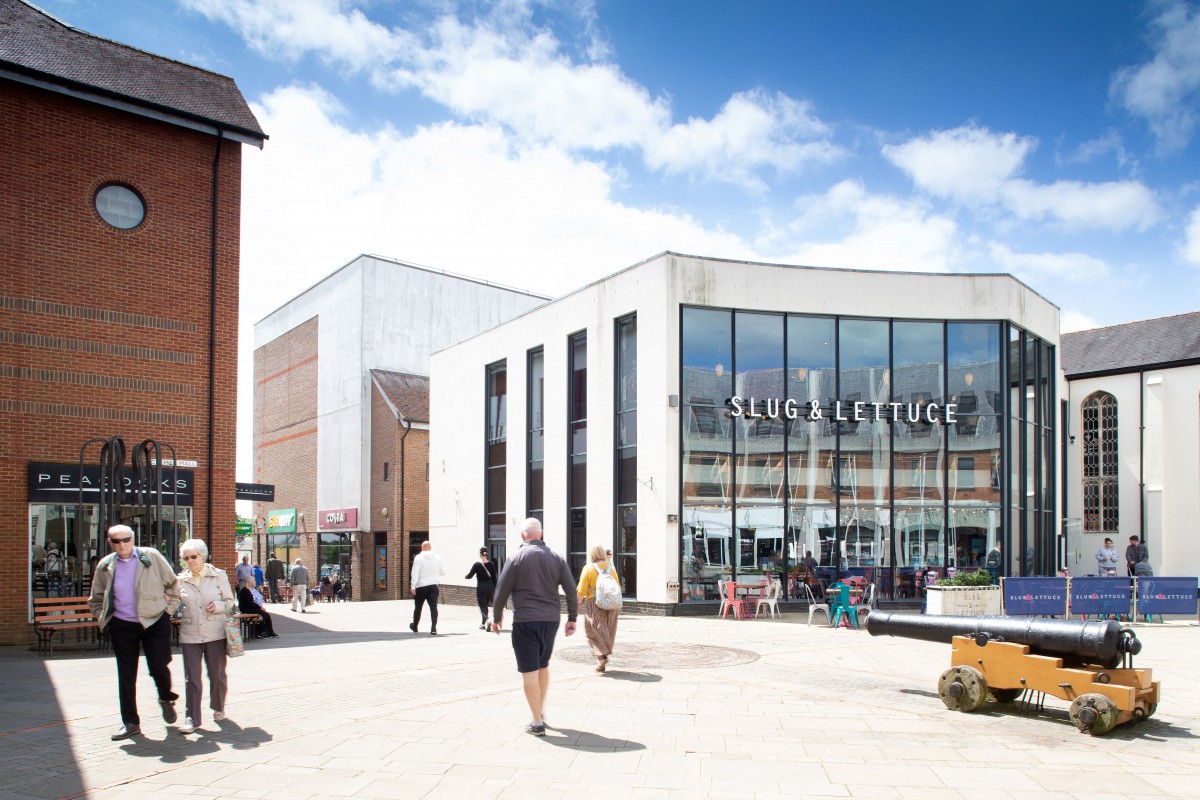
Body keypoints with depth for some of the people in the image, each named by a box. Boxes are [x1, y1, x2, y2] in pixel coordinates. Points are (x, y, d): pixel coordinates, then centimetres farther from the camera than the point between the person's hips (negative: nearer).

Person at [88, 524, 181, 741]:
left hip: (155, 622, -2)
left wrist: (169, 608, 0)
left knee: (159, 667, -8)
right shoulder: (105, 566, 3)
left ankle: (166, 700, 25)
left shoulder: (151, 556, -4)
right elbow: (96, 599, 17)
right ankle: (130, 722, 17)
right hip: (122, 626, 3)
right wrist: (103, 618, 6)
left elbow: (173, 584, 5)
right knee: (126, 675, 6)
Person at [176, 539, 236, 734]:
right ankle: (191, 718, 3)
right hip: (190, 635, 1)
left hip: (215, 634, -1)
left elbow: (231, 602, 5)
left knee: (217, 675, 9)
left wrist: (217, 606, -14)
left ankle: (218, 708, 31)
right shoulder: (181, 579, 5)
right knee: (191, 678, -3)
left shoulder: (219, 575, 0)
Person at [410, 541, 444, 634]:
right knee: (433, 607, -4)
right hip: (433, 585, 1)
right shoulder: (438, 558, 4)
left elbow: (415, 573, -14)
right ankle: (433, 628, -17)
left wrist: (413, 586, -15)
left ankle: (414, 626, 33)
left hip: (421, 586, -1)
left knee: (418, 607, 15)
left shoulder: (418, 558, -7)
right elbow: (441, 572, 14)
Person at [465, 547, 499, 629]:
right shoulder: (491, 565, 1)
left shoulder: (477, 565, -9)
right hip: (490, 587, 4)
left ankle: (487, 620, -29)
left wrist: (466, 575, 23)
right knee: (485, 606, 21)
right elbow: (494, 579, 3)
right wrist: (494, 591, 11)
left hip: (481, 588, -4)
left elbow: (470, 576, -1)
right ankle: (483, 624, 27)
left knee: (482, 607, -3)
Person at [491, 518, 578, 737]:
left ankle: (537, 723, -1)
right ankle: (539, 712, 33)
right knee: (543, 666, 21)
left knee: (529, 671, 0)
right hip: (550, 620, 5)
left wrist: (496, 617, 9)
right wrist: (572, 618, 11)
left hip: (525, 621, -4)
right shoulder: (556, 558, 5)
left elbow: (502, 590, -4)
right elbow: (571, 590, 3)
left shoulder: (517, 558, -6)